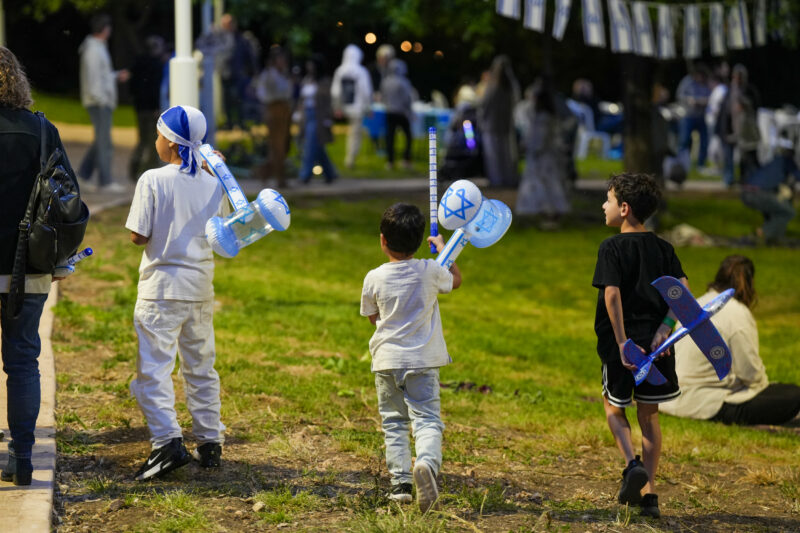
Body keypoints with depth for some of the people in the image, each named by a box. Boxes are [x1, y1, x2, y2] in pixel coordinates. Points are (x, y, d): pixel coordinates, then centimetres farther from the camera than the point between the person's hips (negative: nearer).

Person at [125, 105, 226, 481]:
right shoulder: (215, 184, 1)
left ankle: (167, 440, -17)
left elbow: (138, 236, -12)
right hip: (201, 288, 5)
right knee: (201, 367, 16)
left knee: (153, 367, -4)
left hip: (162, 288, -5)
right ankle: (210, 442, 19)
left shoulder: (153, 181, -13)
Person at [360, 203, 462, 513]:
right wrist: (442, 249, 32)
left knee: (393, 422, 12)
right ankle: (427, 462, -32)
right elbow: (456, 279, 17)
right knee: (427, 418, -4)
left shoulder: (374, 278, -5)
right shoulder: (430, 271, -6)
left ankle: (401, 481, 8)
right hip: (423, 360, -1)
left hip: (387, 360, 1)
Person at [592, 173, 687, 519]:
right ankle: (648, 492, 10)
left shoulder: (612, 248, -7)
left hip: (622, 343, -4)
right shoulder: (663, 249, 8)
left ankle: (632, 463, -9)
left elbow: (612, 294, -17)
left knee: (614, 406, 16)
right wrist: (664, 327, -8)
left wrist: (622, 343, -19)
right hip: (656, 343, 4)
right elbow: (682, 291, -3)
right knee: (649, 414, 13)